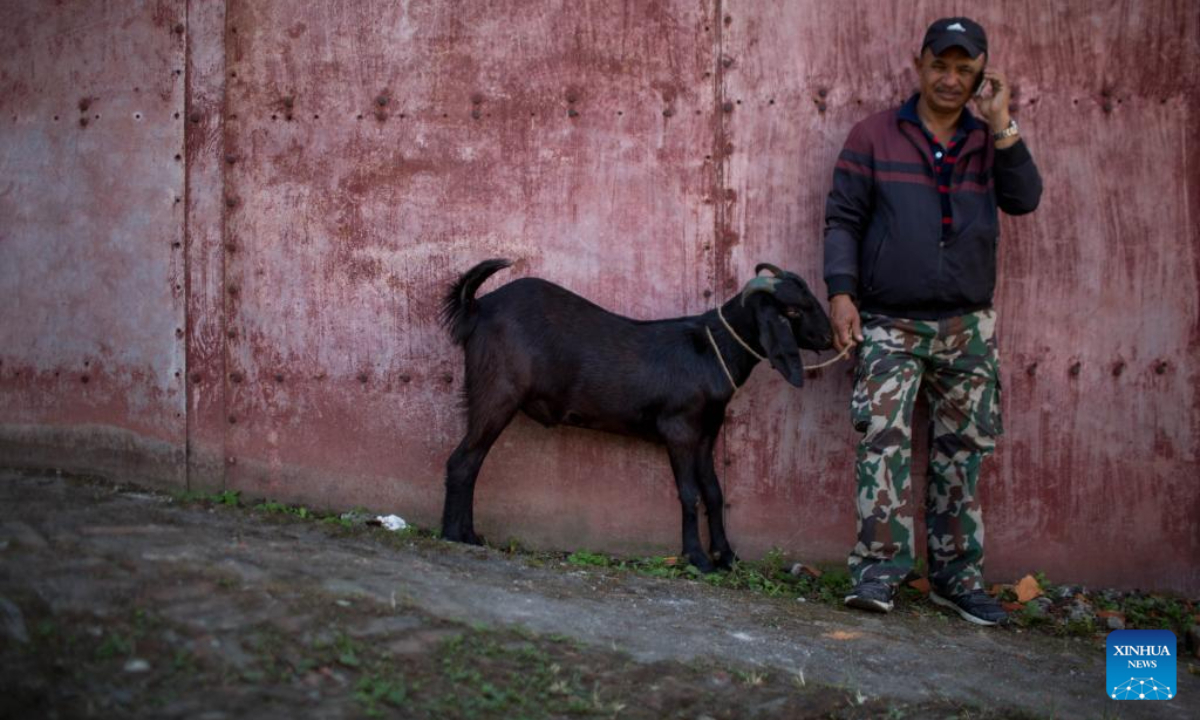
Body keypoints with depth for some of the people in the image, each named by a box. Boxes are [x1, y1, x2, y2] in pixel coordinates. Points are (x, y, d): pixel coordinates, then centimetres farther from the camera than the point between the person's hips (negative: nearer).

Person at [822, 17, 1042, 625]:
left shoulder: (988, 141, 13)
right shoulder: (874, 136, 5)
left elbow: (1025, 199, -3)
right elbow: (842, 218, 2)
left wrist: (1000, 125, -8)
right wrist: (841, 290, -9)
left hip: (967, 324, 3)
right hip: (889, 323, -3)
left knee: (962, 451, 5)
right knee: (884, 436, -15)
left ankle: (958, 577, 12)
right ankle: (880, 567, -13)